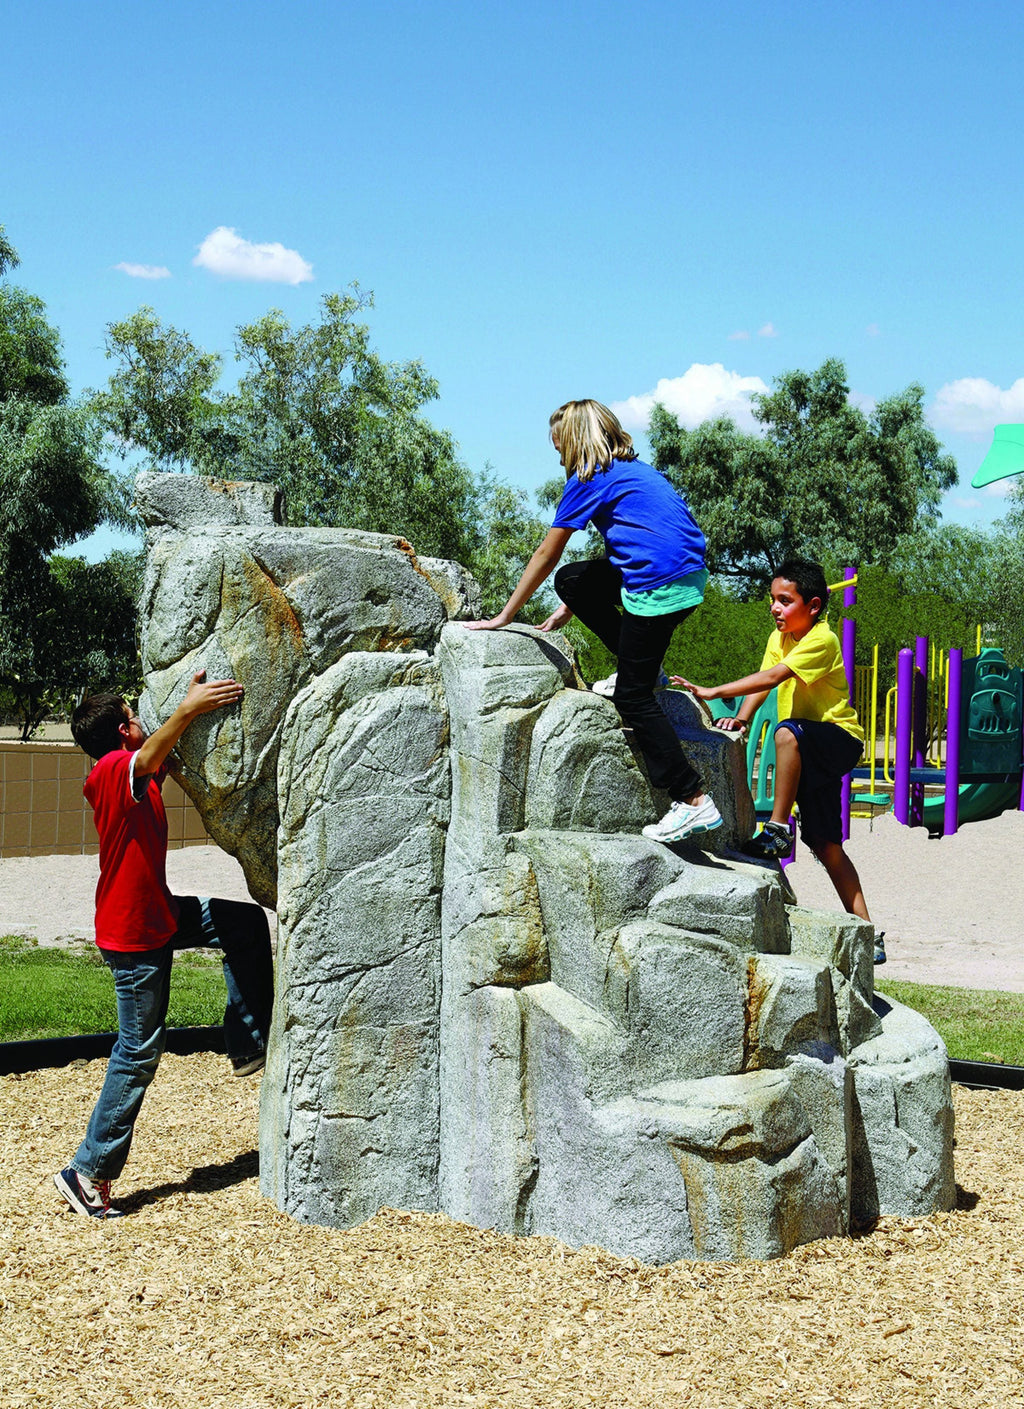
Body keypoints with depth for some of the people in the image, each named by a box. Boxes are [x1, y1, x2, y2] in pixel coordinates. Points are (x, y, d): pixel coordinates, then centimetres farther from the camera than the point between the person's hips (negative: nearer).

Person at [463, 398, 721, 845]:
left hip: (661, 586, -9)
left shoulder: (590, 478, -3)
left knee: (633, 698, -3)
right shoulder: (633, 469, 23)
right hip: (690, 574, 9)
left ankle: (694, 802, -8)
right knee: (571, 579, 18)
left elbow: (545, 555, 1)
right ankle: (644, 670, 15)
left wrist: (503, 617, 9)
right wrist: (569, 610, 32)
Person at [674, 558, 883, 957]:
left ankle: (777, 830, -29)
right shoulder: (779, 638, 9)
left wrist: (713, 692, -35)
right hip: (809, 753, 8)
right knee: (825, 844, 5)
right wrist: (741, 718, -18)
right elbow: (763, 681, 2)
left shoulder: (822, 640, -18)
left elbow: (773, 677, -29)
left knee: (788, 732, -39)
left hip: (839, 739, -8)